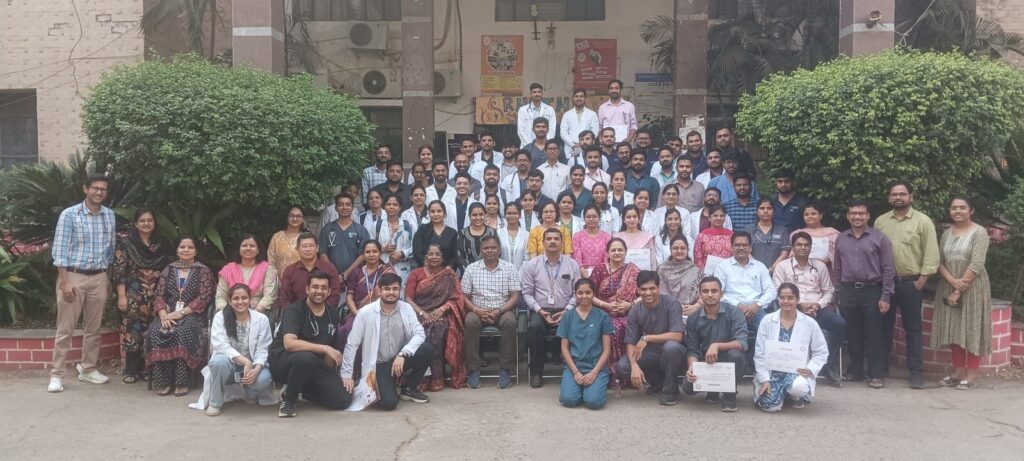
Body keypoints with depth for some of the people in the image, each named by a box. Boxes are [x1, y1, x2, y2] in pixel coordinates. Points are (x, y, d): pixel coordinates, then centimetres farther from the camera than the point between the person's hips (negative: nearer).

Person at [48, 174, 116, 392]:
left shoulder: (110, 215, 7)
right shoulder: (69, 214, -7)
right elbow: (60, 250, -10)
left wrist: (109, 278, 11)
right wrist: (65, 281, -15)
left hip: (99, 278, 5)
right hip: (73, 276, -4)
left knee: (94, 327, 11)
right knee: (65, 329, 0)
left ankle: (88, 369, 23)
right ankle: (56, 375, 6)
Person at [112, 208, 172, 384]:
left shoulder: (162, 244, 10)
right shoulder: (126, 243, 1)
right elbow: (119, 272, -3)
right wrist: (121, 296, -10)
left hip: (157, 295, 3)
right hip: (134, 295, -3)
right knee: (134, 330, -5)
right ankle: (132, 370, 4)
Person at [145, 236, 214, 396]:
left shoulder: (203, 271, 7)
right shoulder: (168, 270, 17)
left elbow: (204, 298, -4)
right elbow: (159, 296, 10)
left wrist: (181, 313, -14)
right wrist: (164, 315, -10)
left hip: (191, 315, -3)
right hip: (168, 314, 3)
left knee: (183, 332, -35)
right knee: (156, 332, -28)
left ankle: (182, 382, -29)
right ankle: (162, 381, -23)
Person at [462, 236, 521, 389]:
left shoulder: (510, 268, 4)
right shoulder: (471, 269, 6)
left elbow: (515, 296, -2)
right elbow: (465, 296, 4)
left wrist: (499, 311, -17)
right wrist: (477, 310, -15)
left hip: (503, 310, 0)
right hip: (478, 310, 1)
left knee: (510, 321, -34)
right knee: (470, 321, -33)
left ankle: (505, 369, -23)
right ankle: (473, 369, -23)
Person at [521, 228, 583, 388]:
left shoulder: (572, 264, 6)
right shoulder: (531, 265, 4)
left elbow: (577, 292, 4)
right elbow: (527, 292, 2)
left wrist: (566, 311, -9)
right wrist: (539, 310, -12)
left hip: (565, 311, 0)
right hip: (540, 310, 0)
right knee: (534, 327, -34)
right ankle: (536, 371, -17)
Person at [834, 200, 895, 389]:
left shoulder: (879, 238, -2)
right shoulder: (841, 239, 10)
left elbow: (888, 269, -4)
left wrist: (886, 296, -9)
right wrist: (838, 294, 10)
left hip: (872, 291, -3)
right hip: (848, 291, 4)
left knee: (874, 335, 0)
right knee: (853, 334, 10)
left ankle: (876, 374, 7)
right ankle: (854, 370, 20)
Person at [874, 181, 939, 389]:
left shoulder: (923, 221, -4)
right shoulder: (880, 221, 8)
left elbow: (931, 253, -7)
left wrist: (921, 280, -11)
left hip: (911, 282, -3)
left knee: (913, 328, 2)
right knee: (884, 325, 10)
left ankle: (916, 372, 7)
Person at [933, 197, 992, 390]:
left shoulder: (979, 232, -8)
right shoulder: (947, 233, 9)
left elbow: (976, 265, -15)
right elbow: (939, 261, 3)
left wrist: (959, 290, -17)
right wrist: (953, 281, -15)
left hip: (972, 288, -5)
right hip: (949, 287, 5)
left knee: (971, 329, -1)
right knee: (954, 329, 8)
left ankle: (972, 375, 4)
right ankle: (959, 371, 16)